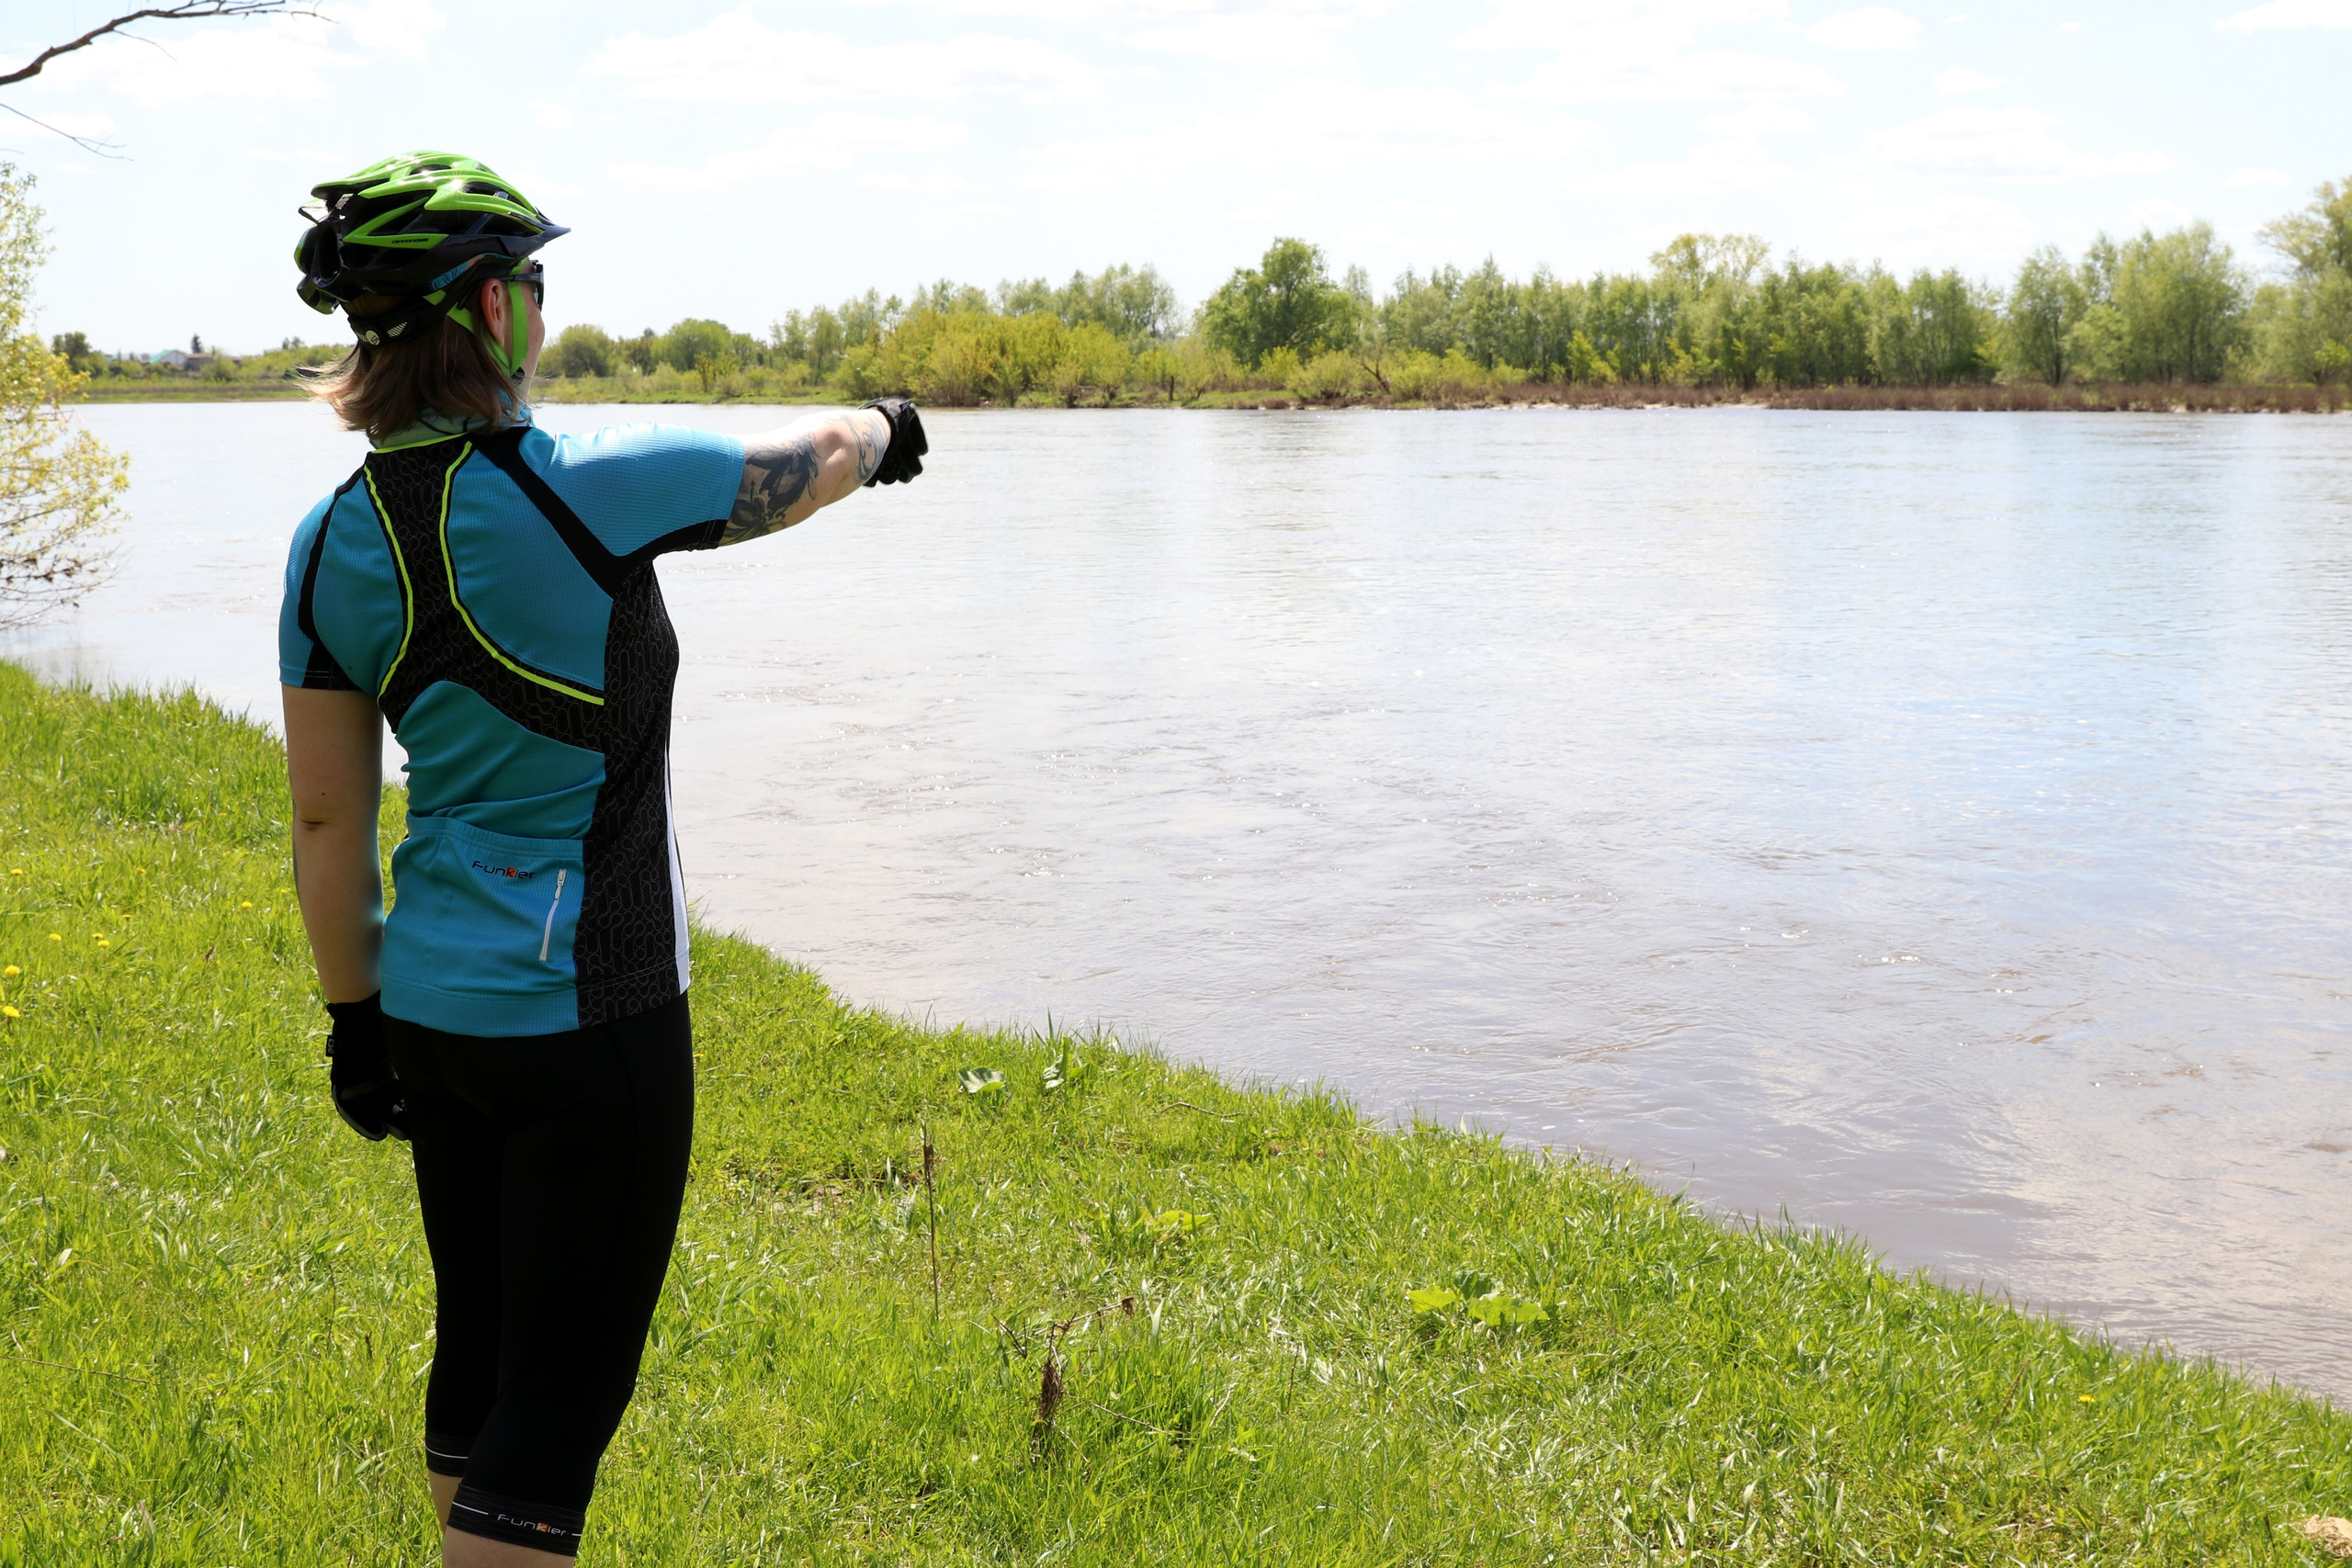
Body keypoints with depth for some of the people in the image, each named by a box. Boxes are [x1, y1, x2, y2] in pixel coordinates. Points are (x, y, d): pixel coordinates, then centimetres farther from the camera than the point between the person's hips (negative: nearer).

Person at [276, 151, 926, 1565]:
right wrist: (886, 426, 23)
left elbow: (327, 820, 5)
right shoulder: (591, 492, -18)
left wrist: (354, 1016, 15)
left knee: (480, 1349, 20)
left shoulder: (333, 544, 0)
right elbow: (813, 462, 1)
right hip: (586, 1019, -7)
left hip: (429, 1007, 7)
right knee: (564, 1383, 2)